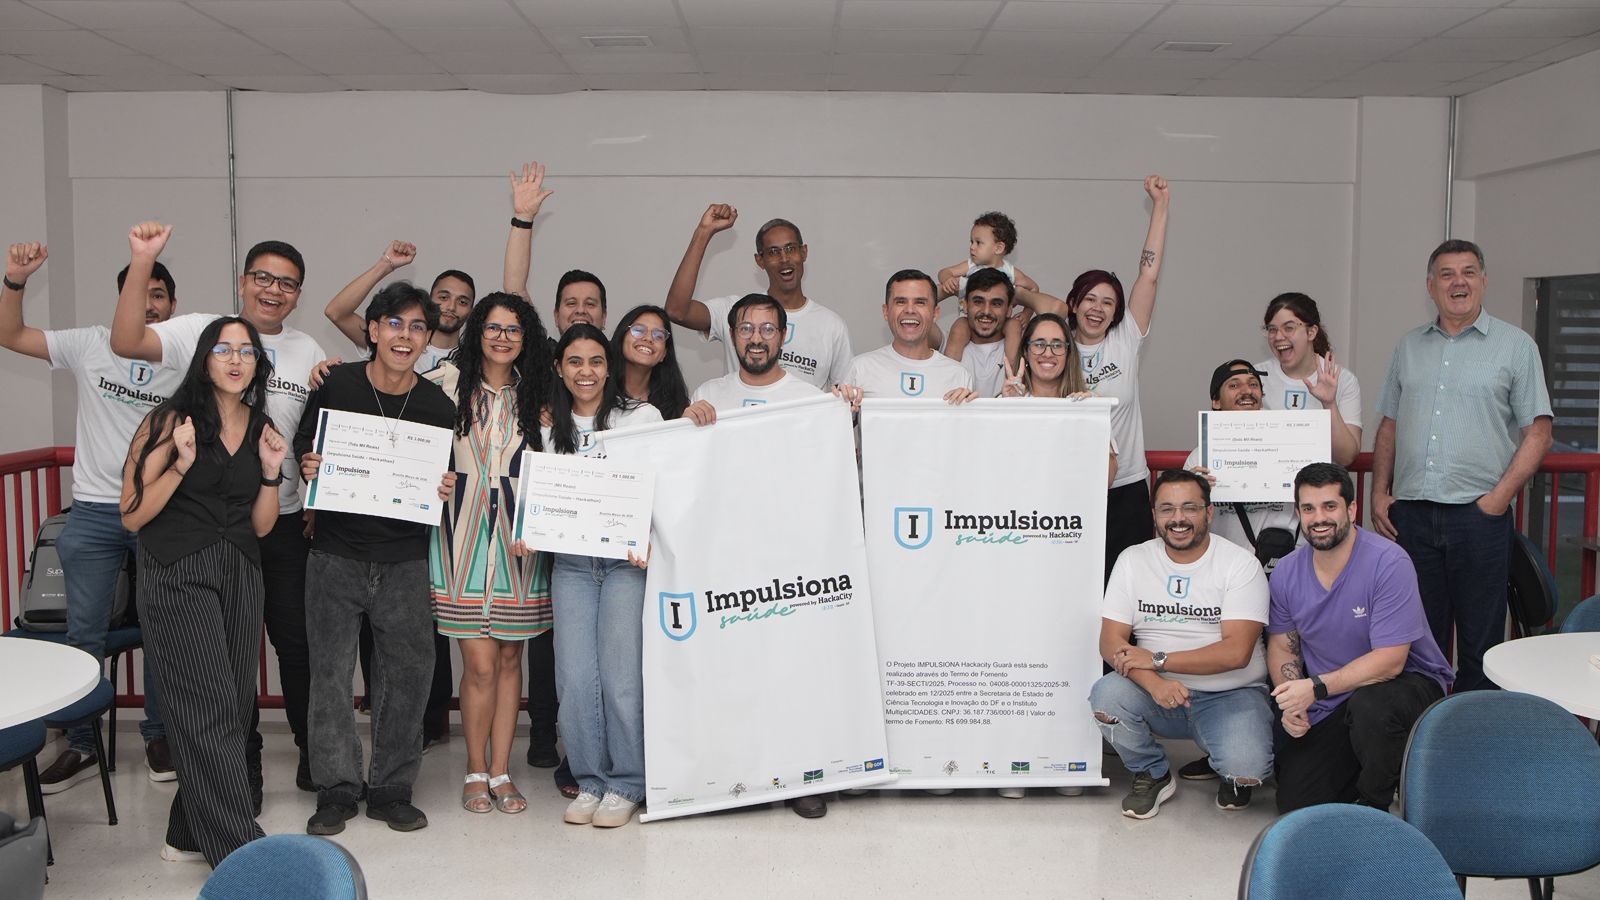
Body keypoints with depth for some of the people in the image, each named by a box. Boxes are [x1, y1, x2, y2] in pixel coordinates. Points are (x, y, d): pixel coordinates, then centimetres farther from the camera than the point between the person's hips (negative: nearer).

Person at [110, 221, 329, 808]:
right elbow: (126, 343, -20)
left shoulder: (311, 353, 8)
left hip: (286, 522, 2)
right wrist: (142, 263, -26)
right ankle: (241, 765, 22)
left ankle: (314, 752, 27)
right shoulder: (202, 331, -3)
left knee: (299, 642, 8)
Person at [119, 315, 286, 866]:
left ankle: (189, 835, 19)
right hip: (177, 576, -6)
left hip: (240, 575, 6)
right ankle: (239, 851, -5)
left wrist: (271, 472, -2)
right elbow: (132, 515, -7)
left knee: (235, 708, 5)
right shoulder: (171, 421, -4)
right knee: (210, 713, -8)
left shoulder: (262, 429, 12)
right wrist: (182, 464, -17)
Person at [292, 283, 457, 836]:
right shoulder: (336, 386, -2)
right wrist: (308, 467, -12)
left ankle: (392, 789, 18)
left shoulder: (438, 406, 0)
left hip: (404, 560, 1)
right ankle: (337, 789, 15)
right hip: (336, 555, -1)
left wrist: (446, 490, -11)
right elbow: (302, 447, 9)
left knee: (407, 671, 4)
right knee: (330, 671, 1)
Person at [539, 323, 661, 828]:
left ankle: (626, 785, 7)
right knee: (574, 677, -1)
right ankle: (590, 781, 14)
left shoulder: (641, 416, 3)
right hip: (570, 564, 3)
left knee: (620, 674, -7)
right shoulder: (549, 429, 13)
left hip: (627, 560, -3)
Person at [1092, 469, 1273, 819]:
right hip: (1158, 692, 3)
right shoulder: (1133, 560, 2)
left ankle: (1234, 774, 11)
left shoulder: (1240, 563, -7)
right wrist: (1153, 682, -25)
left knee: (1247, 767, -31)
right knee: (1105, 694, -29)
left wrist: (1156, 659, -19)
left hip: (1230, 696, -2)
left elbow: (1236, 652, -17)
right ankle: (1153, 774, 2)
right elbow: (1110, 642, -5)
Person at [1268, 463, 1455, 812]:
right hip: (1329, 704, 5)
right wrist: (1291, 701, -9)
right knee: (1294, 803, -5)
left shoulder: (1389, 563, -22)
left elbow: (1389, 661, -25)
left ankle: (1375, 803, -9)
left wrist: (1316, 688, -30)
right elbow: (1282, 646, 9)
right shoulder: (1286, 572, -4)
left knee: (1368, 706, -40)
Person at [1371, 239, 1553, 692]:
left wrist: (1501, 495, -11)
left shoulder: (1515, 345, 3)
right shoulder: (1409, 346, 14)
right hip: (1409, 514, 3)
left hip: (1478, 514, -3)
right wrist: (1379, 493, 6)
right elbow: (1388, 427, 16)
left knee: (1480, 640, 2)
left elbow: (1538, 432, -1)